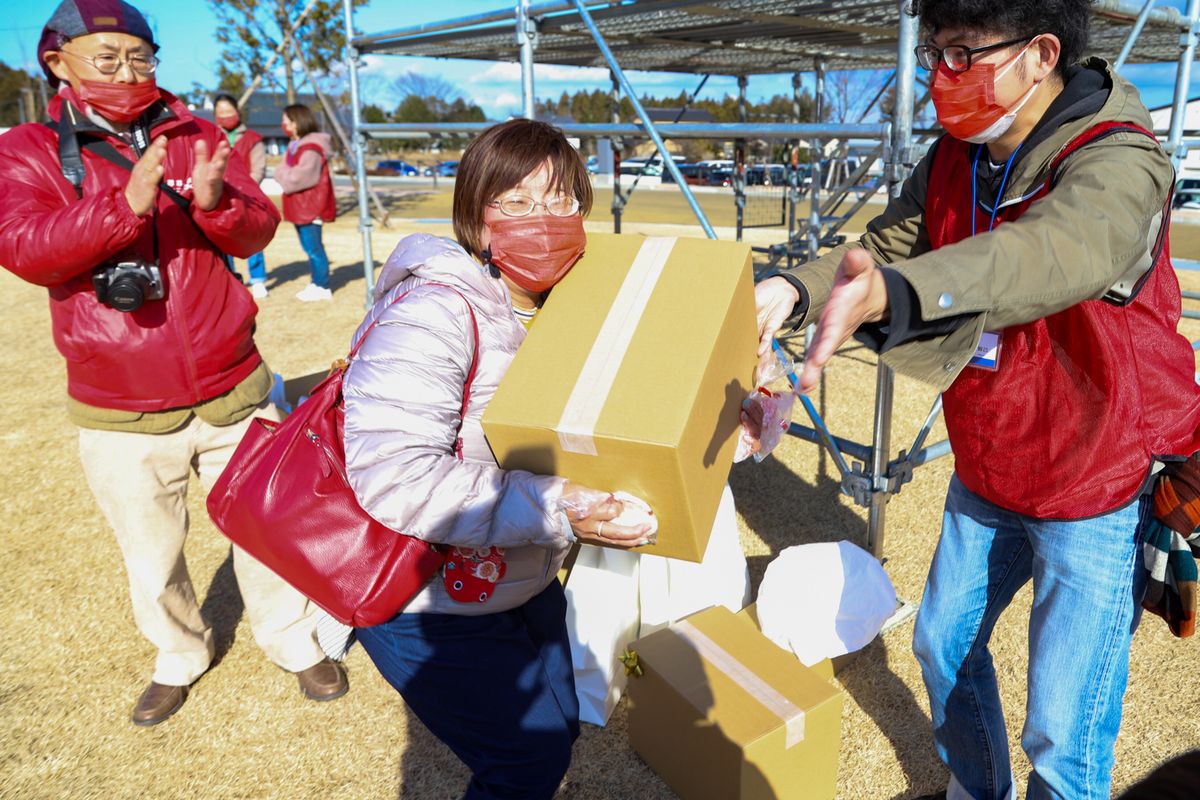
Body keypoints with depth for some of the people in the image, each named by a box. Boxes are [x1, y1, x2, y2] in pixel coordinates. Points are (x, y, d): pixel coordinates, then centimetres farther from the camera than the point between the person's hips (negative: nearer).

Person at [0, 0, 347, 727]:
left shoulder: (198, 136, 3)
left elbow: (258, 232, -4)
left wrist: (216, 200, -26)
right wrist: (127, 201, -32)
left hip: (231, 392, 1)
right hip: (121, 416, 0)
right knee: (151, 556, 15)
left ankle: (293, 640, 37)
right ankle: (182, 654, 42)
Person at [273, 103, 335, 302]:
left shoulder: (312, 148, -16)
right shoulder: (293, 145, 17)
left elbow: (299, 177, -21)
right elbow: (281, 171, 19)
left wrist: (284, 176, -3)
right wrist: (284, 174, -3)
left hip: (311, 206, -10)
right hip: (300, 206, 10)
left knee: (313, 246, -7)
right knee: (309, 246, 14)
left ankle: (322, 287, -1)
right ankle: (317, 283, 21)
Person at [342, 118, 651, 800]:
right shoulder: (432, 315, -28)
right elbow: (390, 477, -36)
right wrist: (550, 508, -37)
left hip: (525, 583, 8)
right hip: (428, 604, -8)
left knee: (561, 726, 24)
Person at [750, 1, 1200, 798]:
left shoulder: (1119, 161, -25)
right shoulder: (955, 159, -3)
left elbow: (1058, 253, -46)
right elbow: (881, 248, -6)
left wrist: (891, 295, -65)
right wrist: (794, 290, -28)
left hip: (1097, 490, -6)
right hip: (985, 477, 7)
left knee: (1064, 733, 2)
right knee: (944, 645, 20)